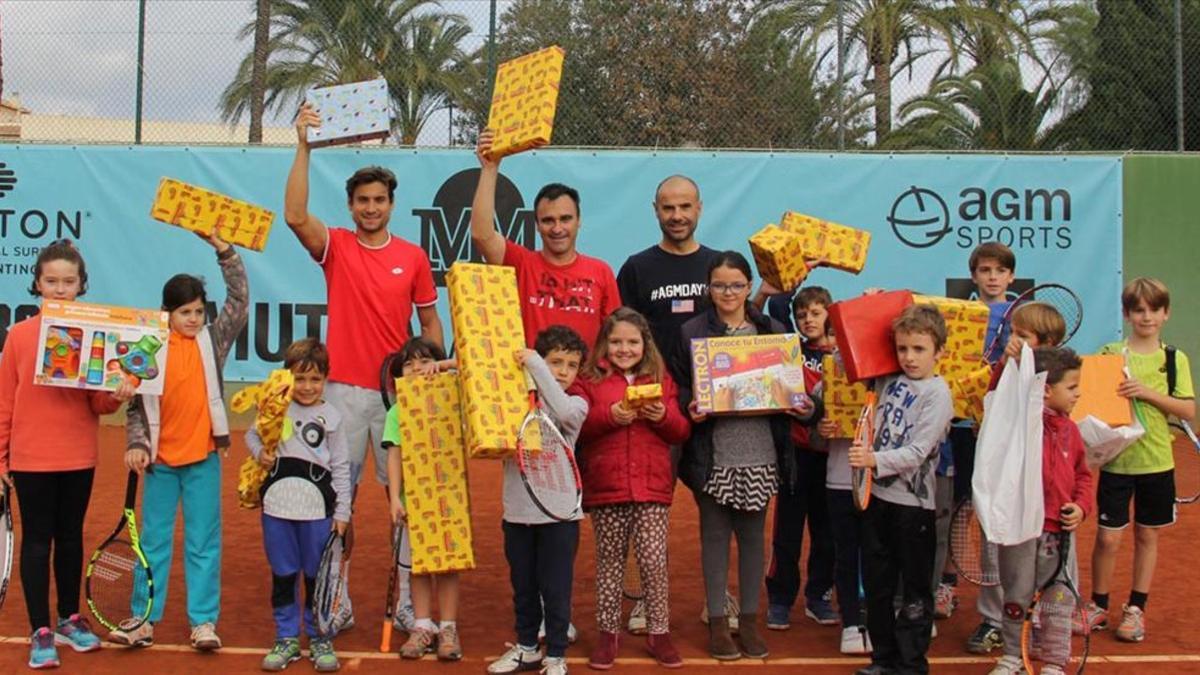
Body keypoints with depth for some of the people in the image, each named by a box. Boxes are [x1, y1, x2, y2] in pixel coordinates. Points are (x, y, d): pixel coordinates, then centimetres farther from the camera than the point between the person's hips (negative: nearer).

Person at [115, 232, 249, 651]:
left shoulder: (213, 340, 2)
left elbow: (240, 301, -7)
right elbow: (136, 404, 2)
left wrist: (222, 248, -12)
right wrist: (136, 444, -11)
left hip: (203, 456, 0)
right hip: (159, 458, 0)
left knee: (204, 542, 5)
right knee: (154, 541, 9)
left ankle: (203, 621, 11)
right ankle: (145, 620, 16)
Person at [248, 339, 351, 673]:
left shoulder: (330, 416, 2)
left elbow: (341, 467, 4)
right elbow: (252, 435, 18)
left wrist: (342, 511, 2)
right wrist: (259, 451, -5)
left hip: (317, 505, -1)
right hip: (278, 501, 1)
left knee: (317, 575, 7)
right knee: (282, 574, 10)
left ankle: (319, 638, 19)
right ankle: (287, 638, 21)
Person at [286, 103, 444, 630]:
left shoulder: (413, 256, 6)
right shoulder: (335, 246, 3)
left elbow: (429, 320, 11)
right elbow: (294, 215, -15)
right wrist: (303, 147, -19)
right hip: (344, 390, -1)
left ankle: (406, 599, 12)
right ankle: (338, 602, 11)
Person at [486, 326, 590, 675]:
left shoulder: (577, 404, -2)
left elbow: (562, 411, -24)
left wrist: (534, 365, -24)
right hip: (517, 511, 3)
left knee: (555, 588, 4)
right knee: (522, 586, 16)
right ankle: (527, 647, 32)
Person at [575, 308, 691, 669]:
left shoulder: (661, 379, 11)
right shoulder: (589, 380, 4)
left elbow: (681, 432, 9)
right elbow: (576, 427, -8)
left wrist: (663, 416, -11)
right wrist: (609, 415, -22)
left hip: (652, 485, 1)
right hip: (605, 486, -1)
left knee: (654, 560, -2)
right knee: (610, 560, 8)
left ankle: (659, 633, 13)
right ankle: (607, 633, 20)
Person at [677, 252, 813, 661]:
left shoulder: (773, 331, 9)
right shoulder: (692, 332, 2)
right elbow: (680, 387, 1)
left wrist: (802, 407, -6)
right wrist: (690, 408, -18)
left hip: (760, 453, 2)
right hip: (714, 453, -2)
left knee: (753, 535, 10)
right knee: (715, 535, 6)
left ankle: (749, 619, 21)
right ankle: (717, 621, 15)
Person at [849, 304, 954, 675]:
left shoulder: (937, 394, -12)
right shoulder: (889, 379, 5)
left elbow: (917, 452, -19)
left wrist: (875, 460, -30)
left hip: (912, 501, -6)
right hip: (877, 494, 6)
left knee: (915, 589, 5)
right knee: (876, 584, 14)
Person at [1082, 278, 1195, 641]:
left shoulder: (1175, 359, 1)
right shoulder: (1109, 353, 0)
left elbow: (1188, 410, -5)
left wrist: (1148, 393, -17)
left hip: (1156, 462, 1)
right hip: (1116, 459, -1)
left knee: (1147, 535, 10)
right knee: (1108, 538, 0)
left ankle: (1136, 608, 23)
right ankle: (1098, 606, 17)